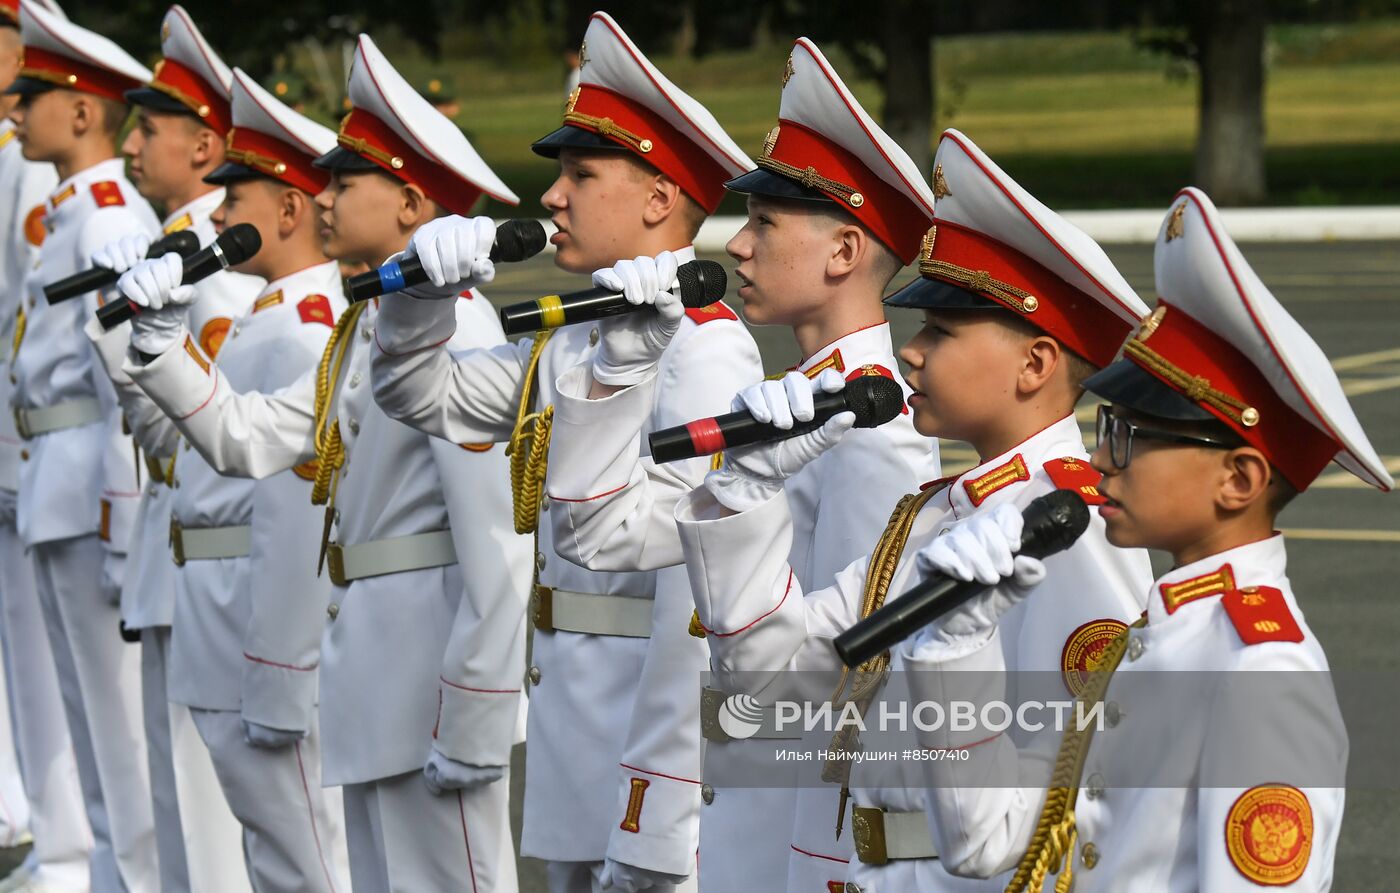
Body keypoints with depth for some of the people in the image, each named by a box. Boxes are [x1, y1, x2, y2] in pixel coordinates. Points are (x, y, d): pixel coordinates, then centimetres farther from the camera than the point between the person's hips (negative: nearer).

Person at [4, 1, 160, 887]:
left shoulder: (108, 216, -14)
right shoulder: (77, 212, 16)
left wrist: (118, 525, -21)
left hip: (92, 481, -10)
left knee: (122, 721, -4)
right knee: (96, 721, 15)